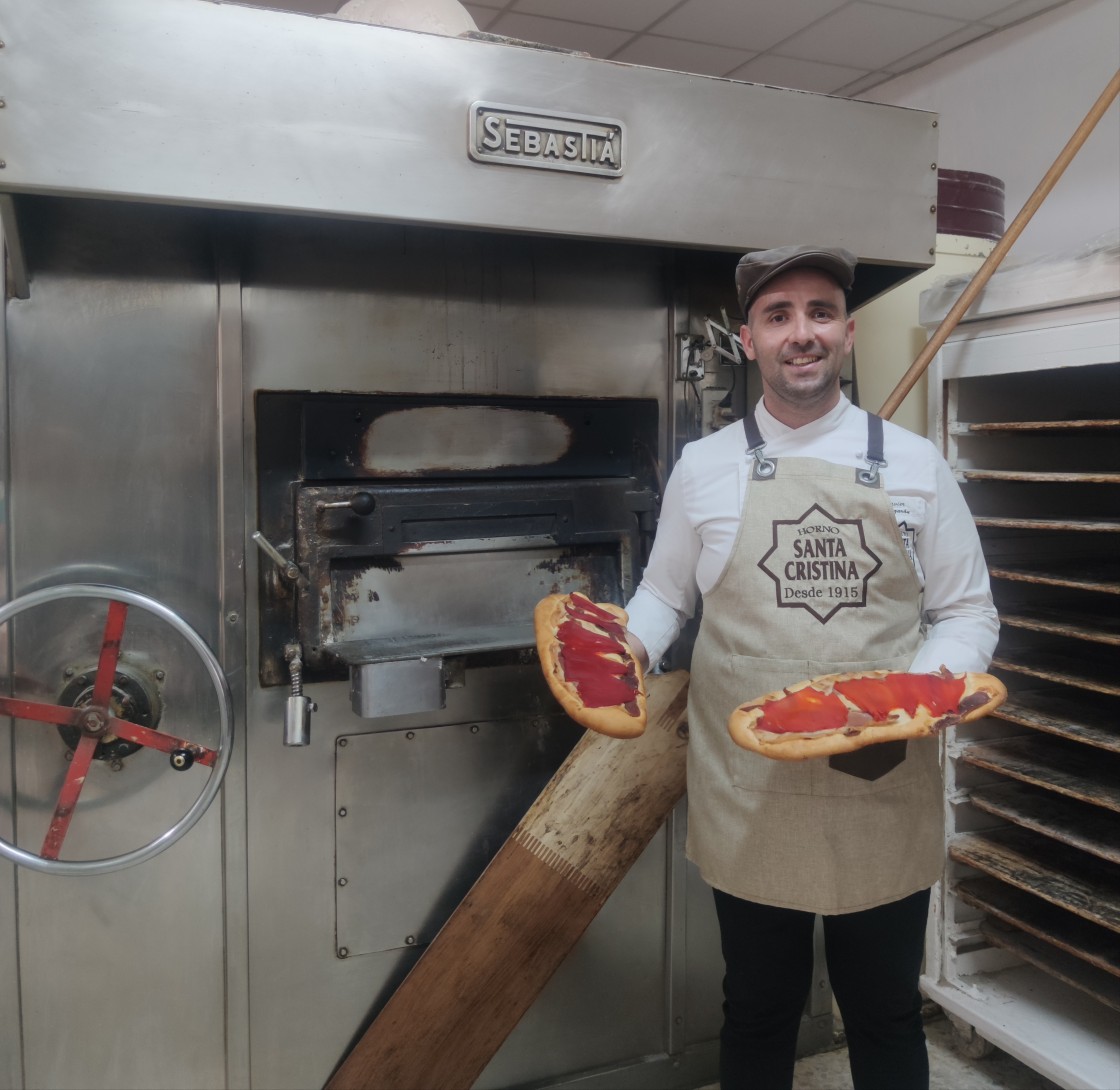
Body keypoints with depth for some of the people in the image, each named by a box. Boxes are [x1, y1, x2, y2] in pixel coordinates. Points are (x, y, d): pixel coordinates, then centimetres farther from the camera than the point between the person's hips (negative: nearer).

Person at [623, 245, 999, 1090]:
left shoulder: (914, 464, 1)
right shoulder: (705, 467, 1)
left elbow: (966, 612, 4)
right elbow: (664, 595, 9)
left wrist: (921, 690, -15)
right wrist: (631, 647, -12)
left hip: (885, 794, 1)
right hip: (750, 801, 0)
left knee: (886, 1018, 17)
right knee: (759, 1014, 17)